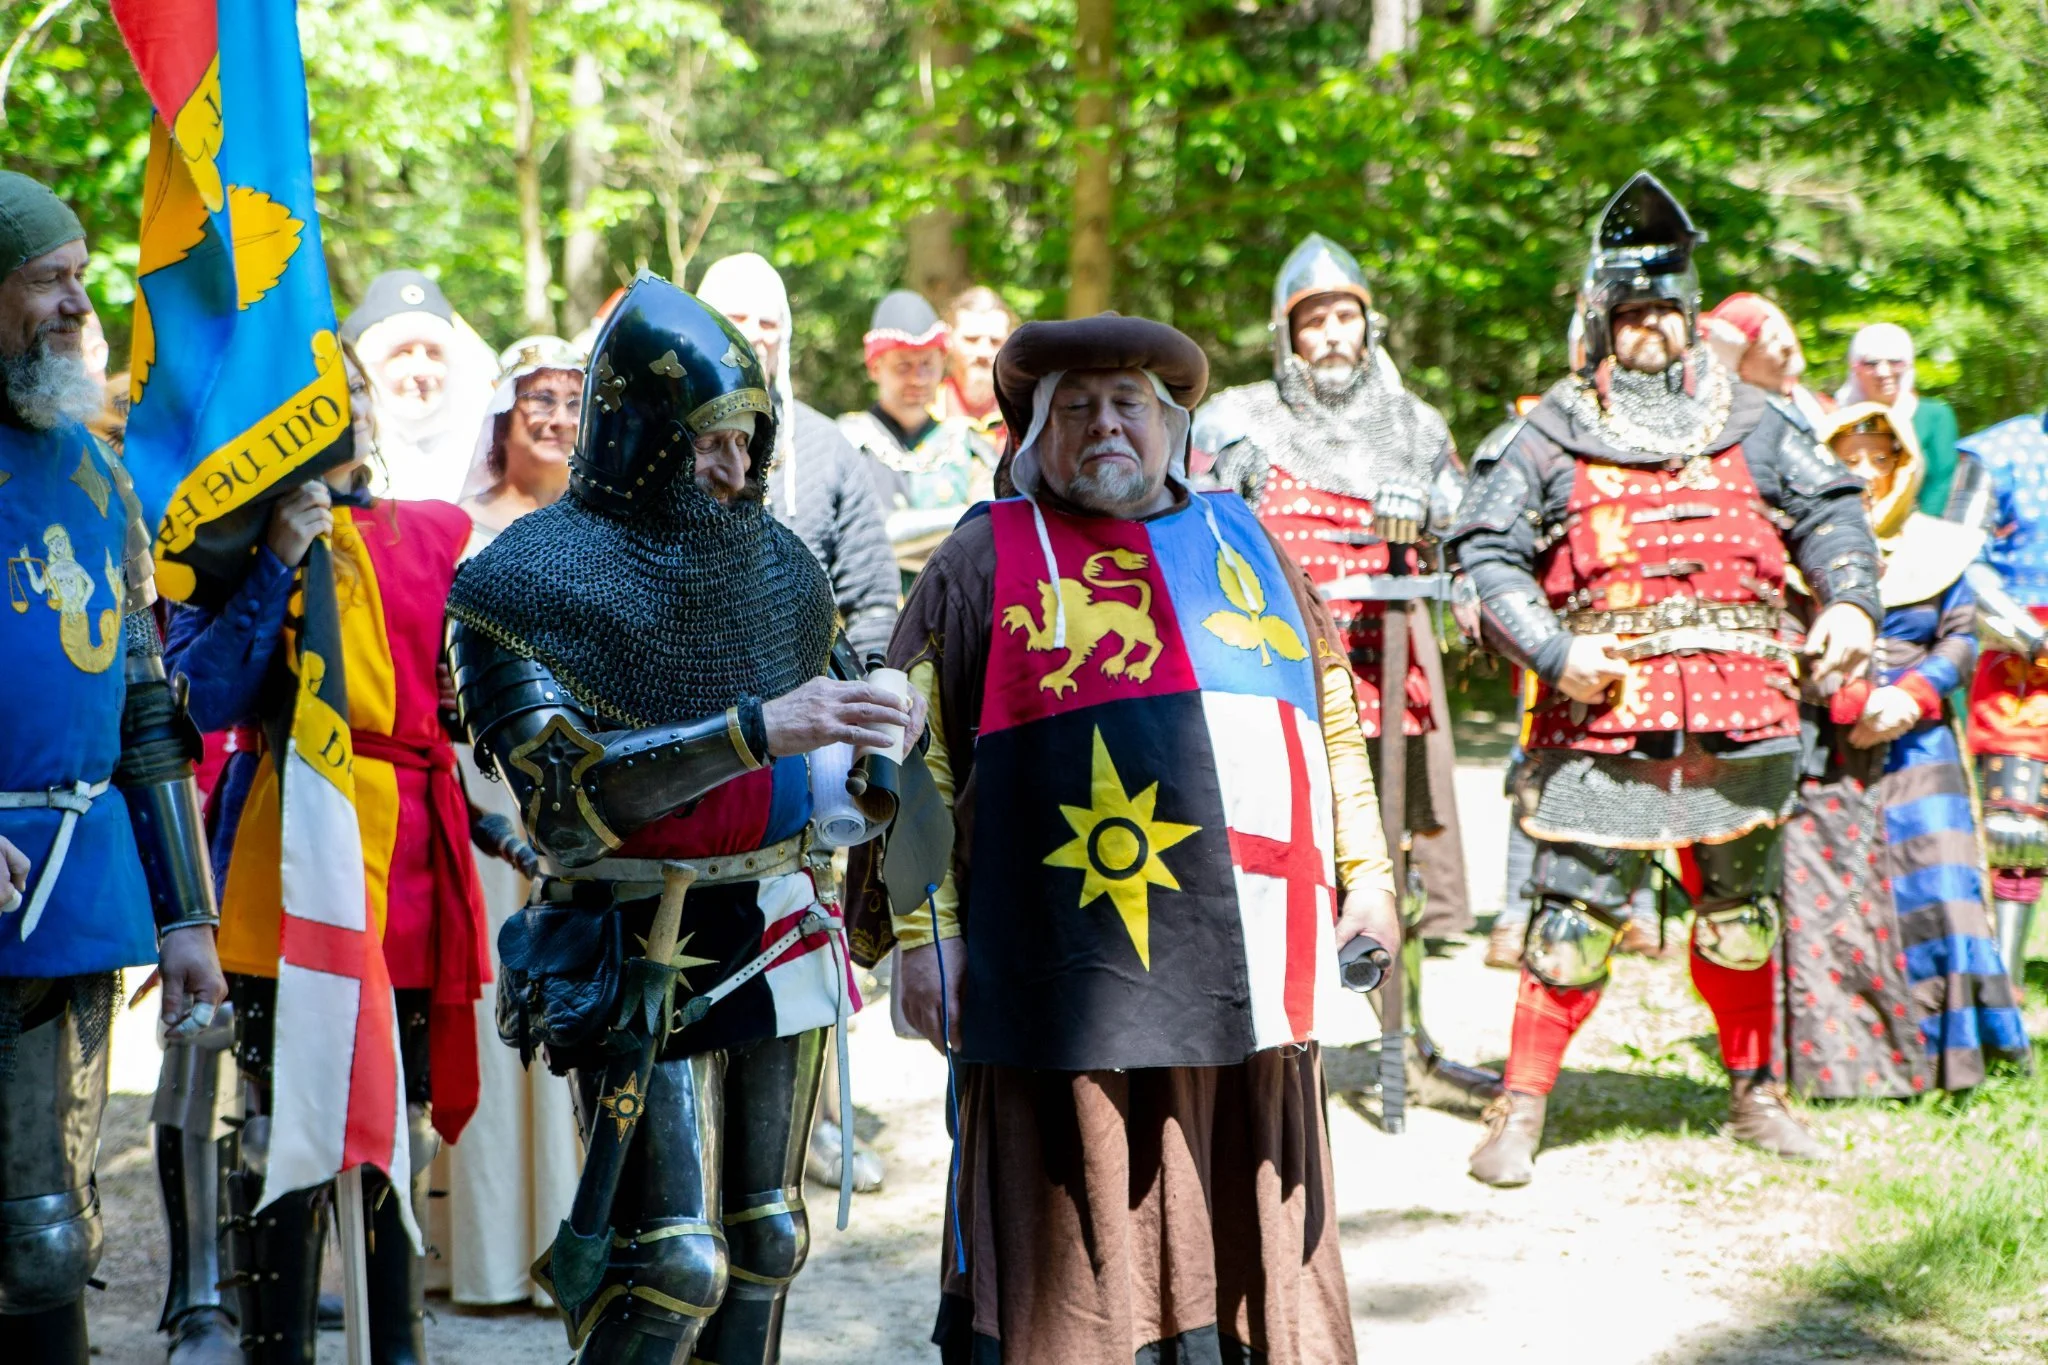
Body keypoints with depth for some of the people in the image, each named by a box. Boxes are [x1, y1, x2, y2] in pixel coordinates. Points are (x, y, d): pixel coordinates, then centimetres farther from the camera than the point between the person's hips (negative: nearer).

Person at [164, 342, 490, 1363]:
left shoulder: (435, 538, 13)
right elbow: (206, 696, -13)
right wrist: (279, 560, -13)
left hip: (412, 859, 4)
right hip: (290, 862, -4)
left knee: (402, 1126, 10)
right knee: (285, 1134, -2)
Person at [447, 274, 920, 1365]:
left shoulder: (774, 561, 8)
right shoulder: (533, 582, -10)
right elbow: (563, 795, -22)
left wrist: (872, 736, -2)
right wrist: (754, 731, -29)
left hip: (781, 939, 6)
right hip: (642, 961, -6)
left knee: (766, 1239, 11)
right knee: (676, 1258, -10)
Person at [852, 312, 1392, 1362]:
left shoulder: (1240, 538, 16)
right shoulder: (988, 557, 3)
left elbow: (1331, 714, 22)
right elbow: (915, 755, 0)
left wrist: (1365, 875, 17)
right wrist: (923, 931, -6)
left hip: (1248, 979, 4)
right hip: (1071, 985, -4)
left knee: (1250, 1255, 12)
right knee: (1074, 1258, 1)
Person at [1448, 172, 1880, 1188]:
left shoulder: (1751, 422, 13)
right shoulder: (1551, 436, 2)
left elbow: (1830, 510, 20)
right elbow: (1485, 555, 0)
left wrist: (1850, 601, 2)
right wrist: (1553, 652, -13)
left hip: (1738, 707, 3)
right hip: (1603, 714, -3)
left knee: (1743, 910, 14)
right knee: (1574, 915, -6)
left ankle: (1754, 1091, 30)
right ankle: (1521, 1109, 3)